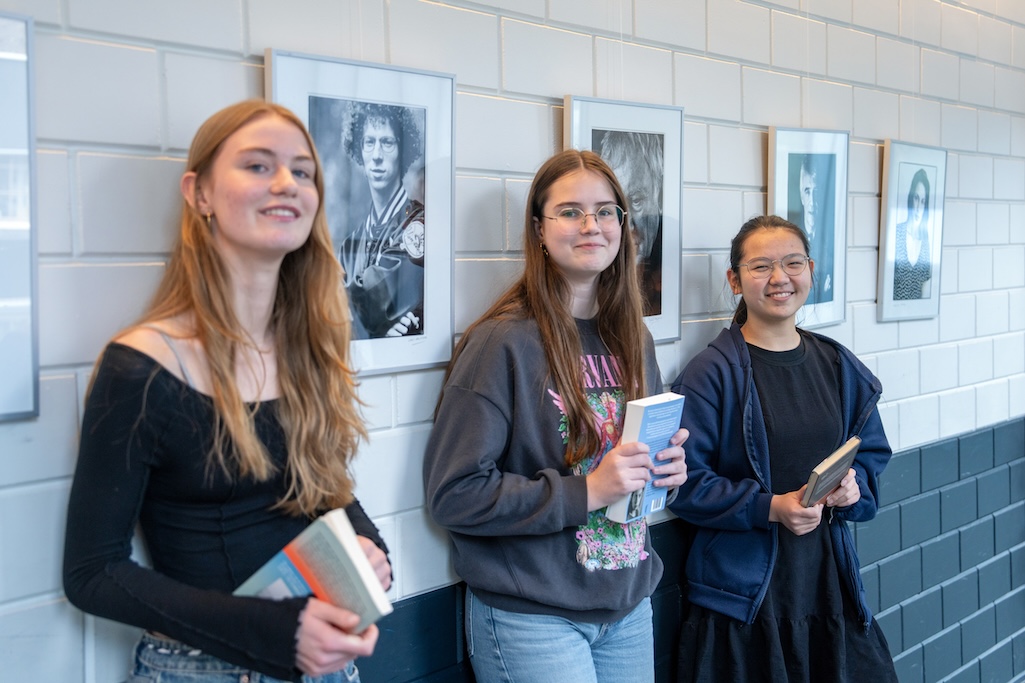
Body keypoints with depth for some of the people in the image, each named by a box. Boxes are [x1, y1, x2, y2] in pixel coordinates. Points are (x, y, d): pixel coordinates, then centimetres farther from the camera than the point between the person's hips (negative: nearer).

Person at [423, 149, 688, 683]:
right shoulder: (504, 342, -15)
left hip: (628, 604, 7)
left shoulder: (632, 339, 5)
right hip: (533, 616, -6)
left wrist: (667, 468, -2)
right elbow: (453, 494, -18)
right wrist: (586, 491, -22)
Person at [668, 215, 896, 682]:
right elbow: (685, 484, -13)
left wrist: (854, 485, -6)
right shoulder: (712, 373, -11)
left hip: (829, 579, 5)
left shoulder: (839, 367, 8)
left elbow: (872, 454, 16)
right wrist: (770, 507, -20)